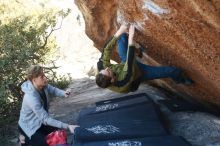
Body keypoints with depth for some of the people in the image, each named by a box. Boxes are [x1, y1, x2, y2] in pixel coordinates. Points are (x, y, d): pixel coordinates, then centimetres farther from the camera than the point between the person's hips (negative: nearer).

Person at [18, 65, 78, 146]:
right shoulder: (31, 98, -35)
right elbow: (45, 119, -35)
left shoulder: (43, 86, -14)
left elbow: (53, 90, 5)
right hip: (29, 126, -8)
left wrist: (63, 93, -20)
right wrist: (68, 126, -38)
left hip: (40, 122, 8)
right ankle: (26, 139, 10)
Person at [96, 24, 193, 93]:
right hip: (140, 72, -5)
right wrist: (131, 36, -48)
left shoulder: (101, 69, -33)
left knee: (122, 38, 8)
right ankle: (180, 79, 29)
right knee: (172, 71, -6)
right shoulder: (122, 82, -47)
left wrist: (119, 32, -37)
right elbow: (130, 60, -49)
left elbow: (106, 50, -32)